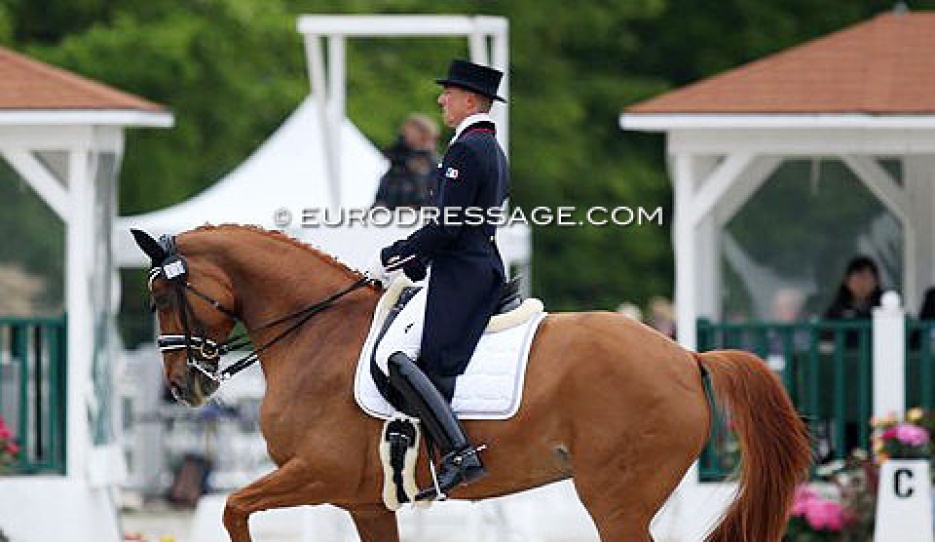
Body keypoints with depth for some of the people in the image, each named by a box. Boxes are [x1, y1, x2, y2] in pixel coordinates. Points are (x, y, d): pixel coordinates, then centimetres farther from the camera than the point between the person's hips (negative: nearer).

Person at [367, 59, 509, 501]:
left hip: (459, 277, -11)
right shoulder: (493, 151, 20)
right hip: (486, 270, 11)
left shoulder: (465, 150, -12)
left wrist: (389, 261, -9)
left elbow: (445, 229, -18)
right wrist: (409, 265, 20)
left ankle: (458, 454, -30)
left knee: (395, 357, -20)